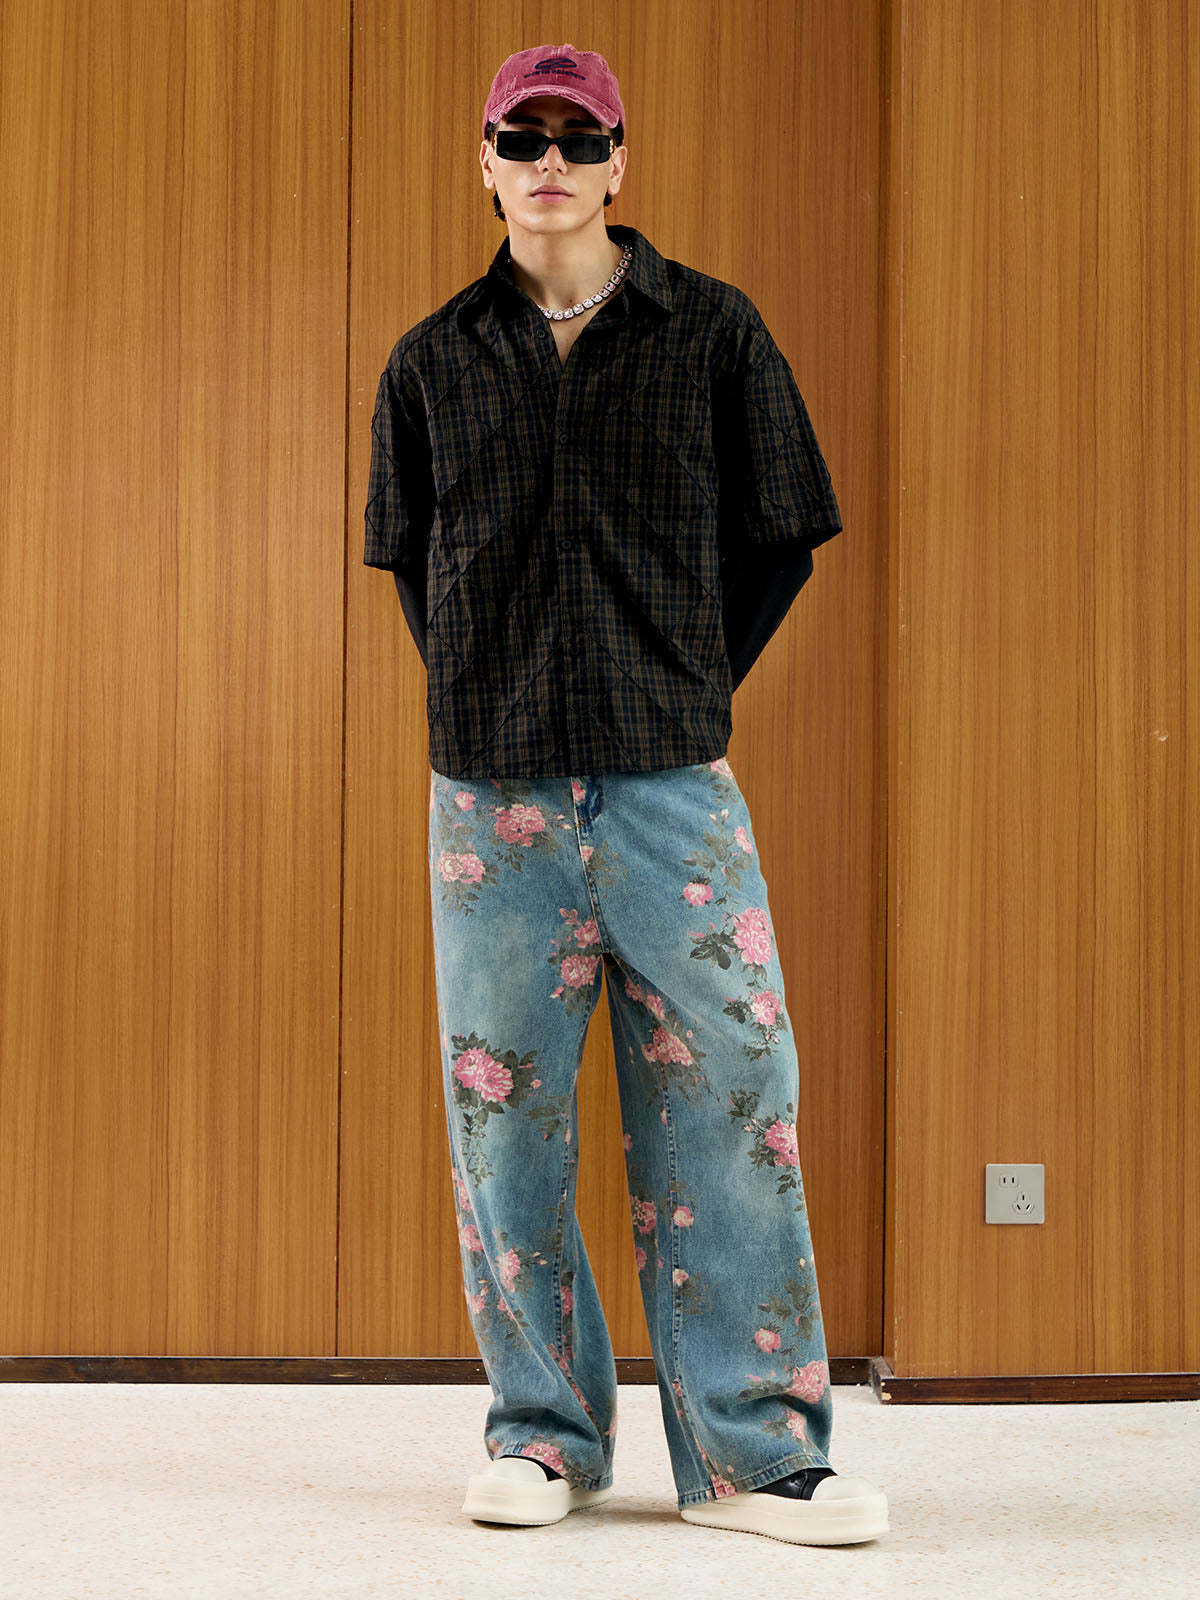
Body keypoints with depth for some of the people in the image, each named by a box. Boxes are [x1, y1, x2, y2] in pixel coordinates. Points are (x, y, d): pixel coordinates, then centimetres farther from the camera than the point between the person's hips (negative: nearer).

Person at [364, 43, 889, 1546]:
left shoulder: (714, 333, 5)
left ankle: (750, 1449, 5)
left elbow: (780, 534, 10)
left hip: (673, 781, -1)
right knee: (504, 1110, 3)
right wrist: (486, 694, 10)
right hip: (491, 787, 2)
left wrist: (687, 684, 6)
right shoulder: (432, 360, 11)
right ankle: (543, 1433, 16)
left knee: (725, 1097, -4)